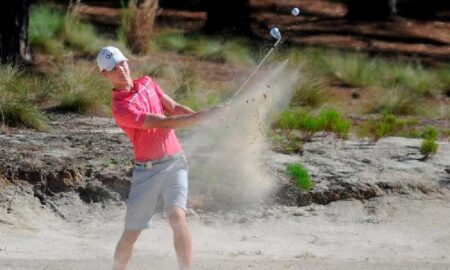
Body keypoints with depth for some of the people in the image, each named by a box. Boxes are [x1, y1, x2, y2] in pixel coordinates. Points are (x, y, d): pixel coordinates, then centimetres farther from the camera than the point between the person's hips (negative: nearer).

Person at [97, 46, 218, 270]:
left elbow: (173, 108, 17)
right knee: (131, 233, 0)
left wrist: (206, 116, 2)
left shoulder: (146, 83, 9)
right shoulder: (120, 108, -15)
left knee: (177, 216, -19)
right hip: (147, 169, -4)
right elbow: (165, 123, -20)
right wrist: (204, 116, -21)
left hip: (174, 161, 4)